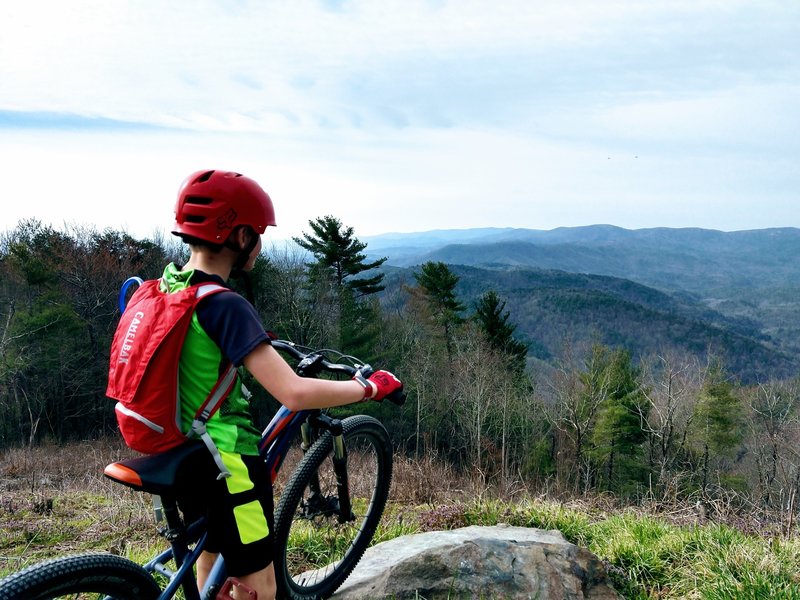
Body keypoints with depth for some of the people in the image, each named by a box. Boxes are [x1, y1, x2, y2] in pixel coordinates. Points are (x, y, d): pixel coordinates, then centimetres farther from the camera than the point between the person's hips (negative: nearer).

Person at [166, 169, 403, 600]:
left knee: (211, 557, 28)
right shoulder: (225, 306, -27)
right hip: (226, 463, -9)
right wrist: (370, 386, -19)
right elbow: (294, 393, -33)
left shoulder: (168, 284, -1)